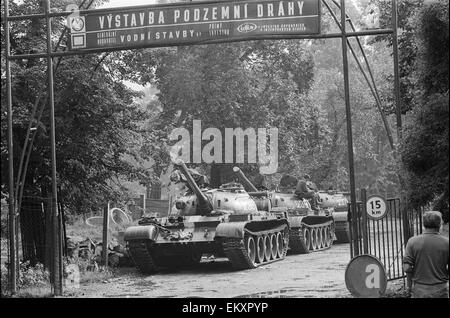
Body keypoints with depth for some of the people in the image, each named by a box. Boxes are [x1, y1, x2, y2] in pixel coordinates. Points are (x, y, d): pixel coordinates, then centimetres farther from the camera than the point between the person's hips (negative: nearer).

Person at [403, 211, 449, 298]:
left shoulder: (413, 241, -6)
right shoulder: (446, 242, -7)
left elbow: (407, 267, -8)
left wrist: (409, 285, 5)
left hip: (419, 288, 0)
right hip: (440, 290, 0)